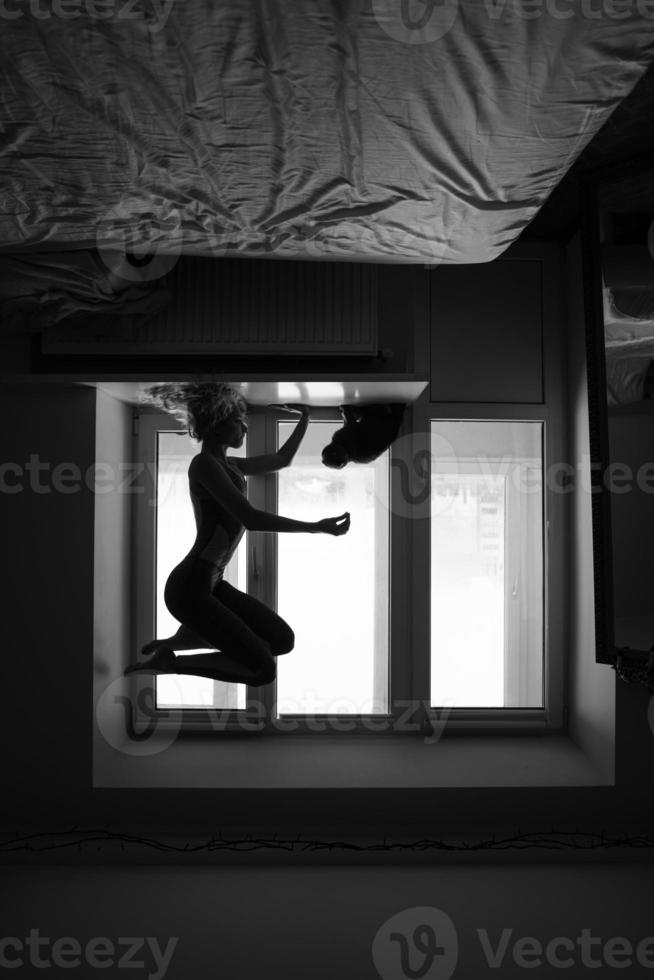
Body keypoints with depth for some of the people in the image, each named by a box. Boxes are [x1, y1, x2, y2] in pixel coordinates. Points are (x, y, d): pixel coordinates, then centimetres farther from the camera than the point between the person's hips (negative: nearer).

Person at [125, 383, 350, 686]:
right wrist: (316, 527, -18)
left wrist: (305, 415, 30)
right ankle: (167, 661, -2)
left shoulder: (228, 465, 15)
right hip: (189, 589, -10)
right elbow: (250, 518, -21)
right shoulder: (204, 463, -13)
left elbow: (282, 459, 29)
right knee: (264, 670, -11)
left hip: (211, 584, 10)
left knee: (283, 640, 9)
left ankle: (180, 640, 11)